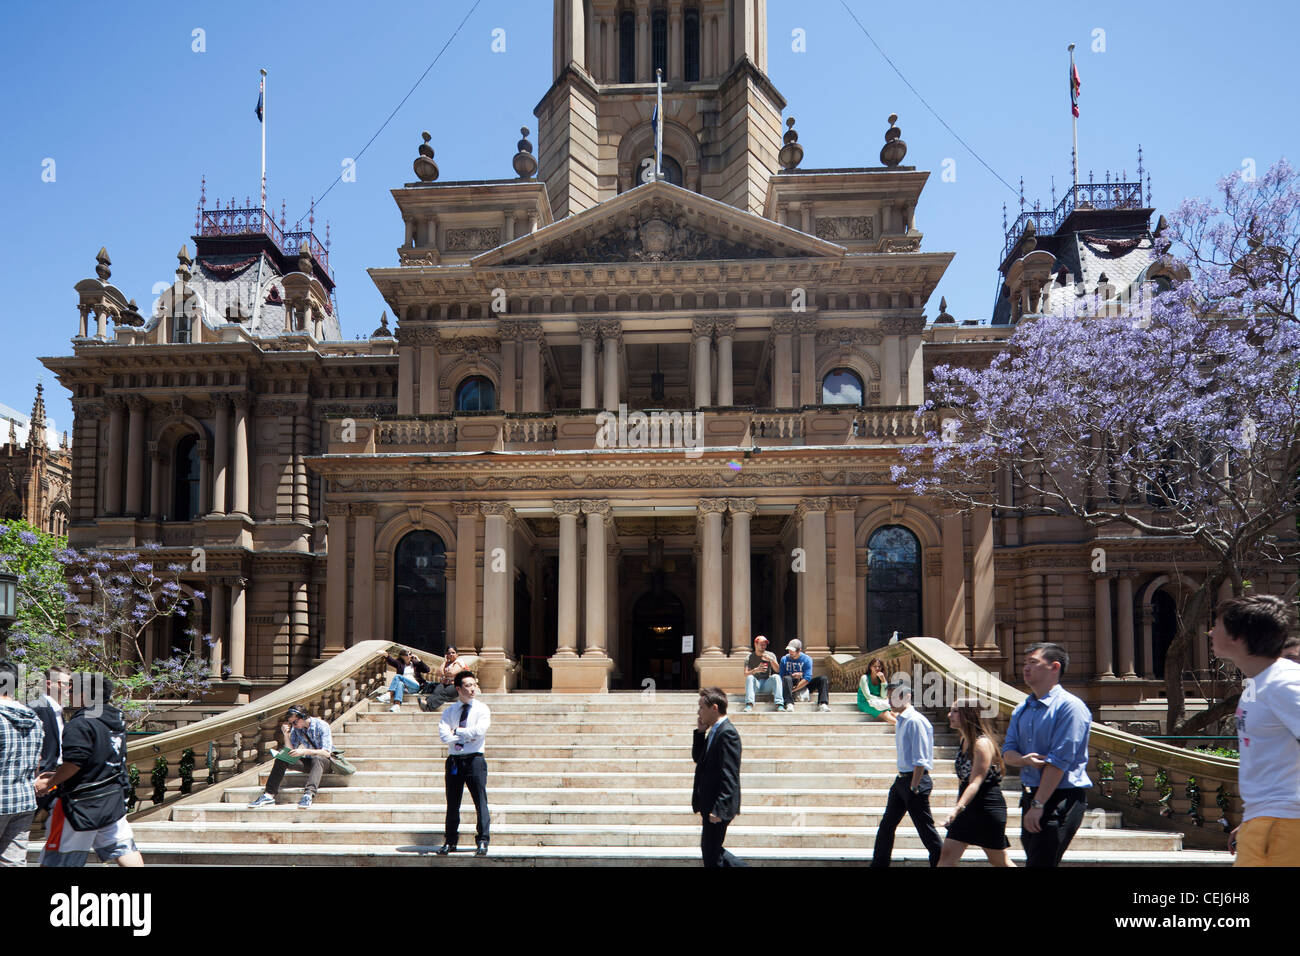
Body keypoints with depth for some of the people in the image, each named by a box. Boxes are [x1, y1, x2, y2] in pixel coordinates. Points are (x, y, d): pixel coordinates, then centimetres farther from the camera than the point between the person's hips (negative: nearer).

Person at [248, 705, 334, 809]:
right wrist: (286, 735, -14)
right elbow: (290, 751, -1)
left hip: (327, 761, -6)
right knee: (281, 760, -14)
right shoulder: (296, 729, 1)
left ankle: (309, 794, -58)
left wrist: (304, 751, -35)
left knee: (317, 759, -40)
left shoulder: (321, 726, -17)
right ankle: (269, 795, -23)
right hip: (309, 762, 6)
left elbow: (326, 752, -25)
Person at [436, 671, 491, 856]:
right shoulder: (449, 711, 8)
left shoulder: (482, 709, 2)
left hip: (475, 759, -3)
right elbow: (444, 734, -6)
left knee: (480, 802, -5)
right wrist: (468, 736, -10)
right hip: (454, 760, 3)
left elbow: (479, 731, -15)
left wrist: (457, 732, -6)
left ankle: (482, 841, 0)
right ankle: (449, 842, 16)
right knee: (452, 804, 7)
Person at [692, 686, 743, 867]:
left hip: (718, 806, -10)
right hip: (711, 804, 10)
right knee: (709, 850, 18)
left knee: (711, 855, -1)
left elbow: (729, 776, -24)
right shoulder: (715, 731, 12)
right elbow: (698, 758, 19)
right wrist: (700, 732, 5)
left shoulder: (727, 733, -19)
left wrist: (718, 809, -25)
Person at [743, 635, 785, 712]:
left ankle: (779, 704, -39)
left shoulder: (770, 655, 11)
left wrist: (771, 660, -16)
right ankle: (749, 705, -45)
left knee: (776, 676, -28)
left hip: (767, 684, 1)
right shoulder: (749, 657, 6)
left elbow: (777, 670, -1)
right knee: (750, 677, -32)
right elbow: (746, 674, -7)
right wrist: (756, 670, -26)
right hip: (755, 684, -1)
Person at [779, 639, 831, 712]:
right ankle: (789, 704, -45)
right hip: (791, 684, -1)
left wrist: (794, 689, -23)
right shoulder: (784, 659, -1)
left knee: (823, 679, -20)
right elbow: (781, 677, -4)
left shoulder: (807, 659, -6)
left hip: (804, 684, 1)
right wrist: (792, 676, -24)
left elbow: (807, 679, -15)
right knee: (787, 678, -35)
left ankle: (822, 704, -36)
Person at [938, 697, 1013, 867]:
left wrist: (958, 808, -37)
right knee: (947, 855, -2)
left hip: (988, 807, -8)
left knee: (998, 860, 6)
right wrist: (959, 809, 21)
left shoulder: (982, 743, -18)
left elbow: (975, 782, -26)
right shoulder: (964, 741, 9)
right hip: (968, 808, 8)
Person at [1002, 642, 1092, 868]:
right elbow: (1007, 751, 10)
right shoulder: (1022, 709, 14)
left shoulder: (1070, 706, -11)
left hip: (1061, 798, -8)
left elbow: (1060, 760, -16)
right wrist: (1024, 760, -15)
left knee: (1040, 862, -12)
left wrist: (1038, 805, -18)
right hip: (1031, 796, 8)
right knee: (1035, 859, 12)